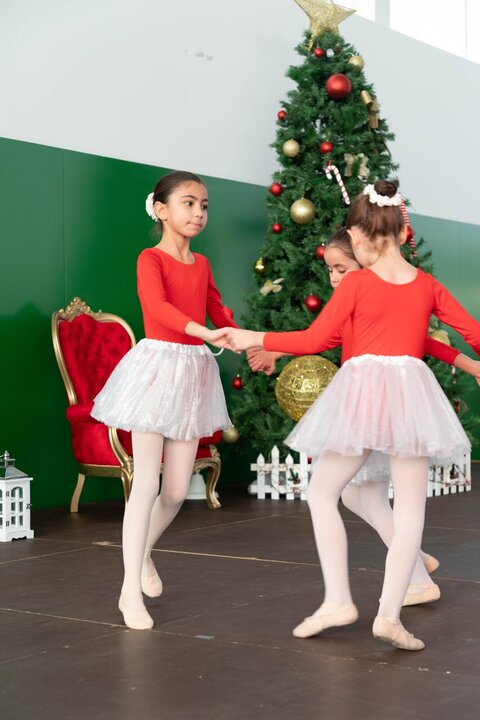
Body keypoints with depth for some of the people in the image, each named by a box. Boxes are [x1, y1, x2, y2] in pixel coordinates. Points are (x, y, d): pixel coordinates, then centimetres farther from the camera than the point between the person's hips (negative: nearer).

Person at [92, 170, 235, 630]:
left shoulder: (201, 264, 12)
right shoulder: (151, 259, -9)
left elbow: (217, 312, 18)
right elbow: (157, 306, -26)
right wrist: (205, 333, -40)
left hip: (194, 371, 6)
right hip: (158, 364, -6)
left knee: (177, 490, 8)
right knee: (146, 484, -5)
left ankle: (143, 554, 35)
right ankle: (131, 590, 5)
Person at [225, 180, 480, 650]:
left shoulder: (356, 283, -2)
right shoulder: (427, 285, 7)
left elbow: (314, 340, -4)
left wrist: (254, 339, 5)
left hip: (361, 390, -2)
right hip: (412, 391, 3)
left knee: (323, 493, 12)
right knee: (410, 506, 6)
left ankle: (338, 600, 6)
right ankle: (390, 613, -2)